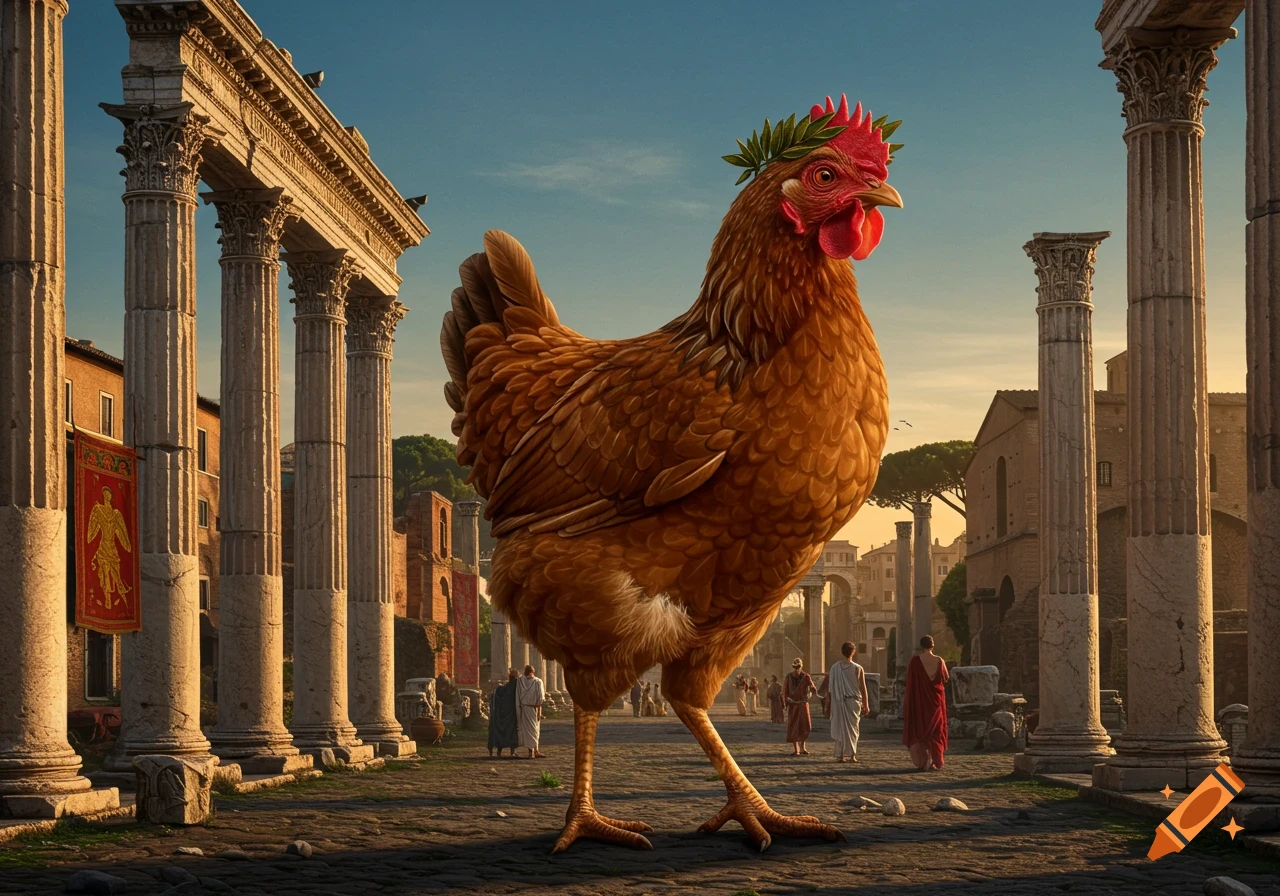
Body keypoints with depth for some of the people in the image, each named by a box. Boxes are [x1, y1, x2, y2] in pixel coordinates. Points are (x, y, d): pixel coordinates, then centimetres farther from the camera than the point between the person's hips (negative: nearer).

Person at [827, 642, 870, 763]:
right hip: (853, 702, -2)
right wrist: (866, 705, 2)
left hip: (838, 702, 2)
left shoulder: (835, 667, 0)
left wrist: (829, 702, 12)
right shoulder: (857, 669, -6)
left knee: (839, 727, 8)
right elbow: (863, 688, -4)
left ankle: (840, 755, 5)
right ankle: (851, 754, 1)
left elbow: (830, 687, 3)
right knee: (852, 728, 7)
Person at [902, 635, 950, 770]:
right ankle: (935, 761, 4)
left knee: (919, 730, 7)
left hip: (919, 699, -1)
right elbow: (946, 678, 6)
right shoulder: (939, 661, -5)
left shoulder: (915, 661, -10)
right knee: (935, 730, 9)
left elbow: (910, 681, -9)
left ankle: (922, 762, 1)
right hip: (936, 699, 1)